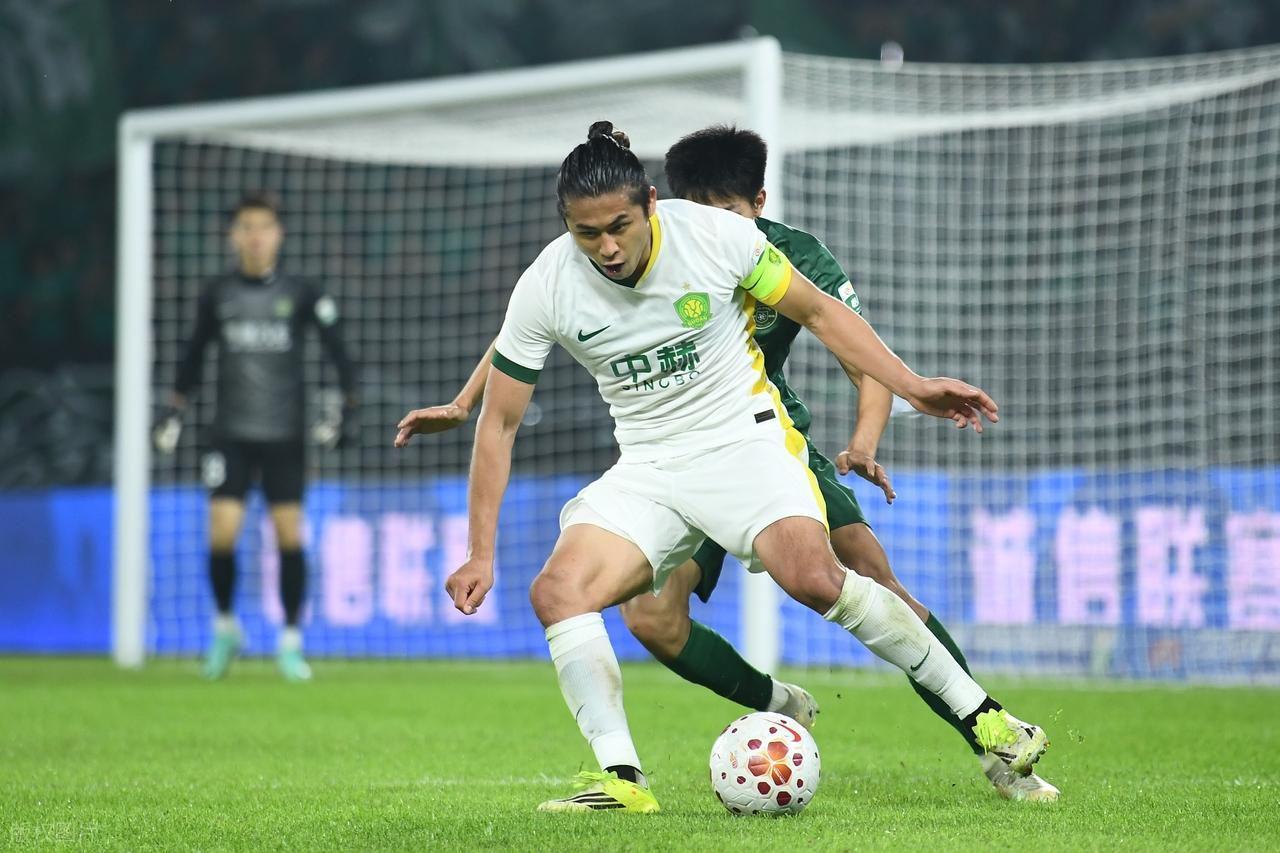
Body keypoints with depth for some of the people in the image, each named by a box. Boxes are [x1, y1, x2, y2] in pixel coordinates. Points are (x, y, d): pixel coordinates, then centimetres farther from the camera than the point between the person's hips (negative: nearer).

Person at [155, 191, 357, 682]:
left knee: (290, 535, -4)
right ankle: (225, 628, 13)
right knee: (221, 534, -10)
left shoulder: (301, 296, 0)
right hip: (231, 434, 1)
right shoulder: (216, 295, 5)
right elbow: (193, 355, 18)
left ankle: (291, 642, 9)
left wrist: (347, 409, -7)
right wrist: (174, 411, 13)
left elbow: (338, 353, 3)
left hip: (285, 437, -1)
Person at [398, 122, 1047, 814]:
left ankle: (979, 713, -16)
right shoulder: (545, 288, -11)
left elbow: (818, 312, 2)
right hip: (647, 467, 3)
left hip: (747, 439, -3)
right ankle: (622, 778, -21)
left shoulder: (717, 236, -15)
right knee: (557, 591, -21)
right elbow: (499, 421, 0)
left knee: (813, 577, -28)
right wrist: (481, 554, -3)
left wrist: (911, 387, -6)